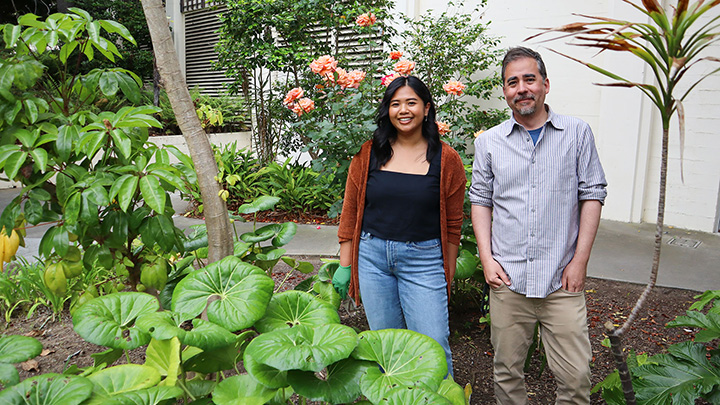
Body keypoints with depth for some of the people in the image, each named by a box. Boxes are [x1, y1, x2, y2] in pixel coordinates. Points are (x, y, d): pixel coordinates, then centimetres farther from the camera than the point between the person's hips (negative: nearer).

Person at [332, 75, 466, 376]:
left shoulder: (446, 159, -3)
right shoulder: (369, 153, 1)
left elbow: (453, 222, 3)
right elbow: (350, 211, 5)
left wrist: (448, 273, 5)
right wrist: (344, 266, 5)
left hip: (423, 259, -2)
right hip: (372, 256, 2)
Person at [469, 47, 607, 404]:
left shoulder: (577, 133, 4)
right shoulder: (488, 142, 7)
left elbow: (592, 196, 3)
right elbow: (480, 201, 9)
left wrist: (580, 261, -3)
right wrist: (487, 258, -1)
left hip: (562, 280, -1)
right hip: (507, 279, 1)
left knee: (576, 376, 2)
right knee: (506, 371, 11)